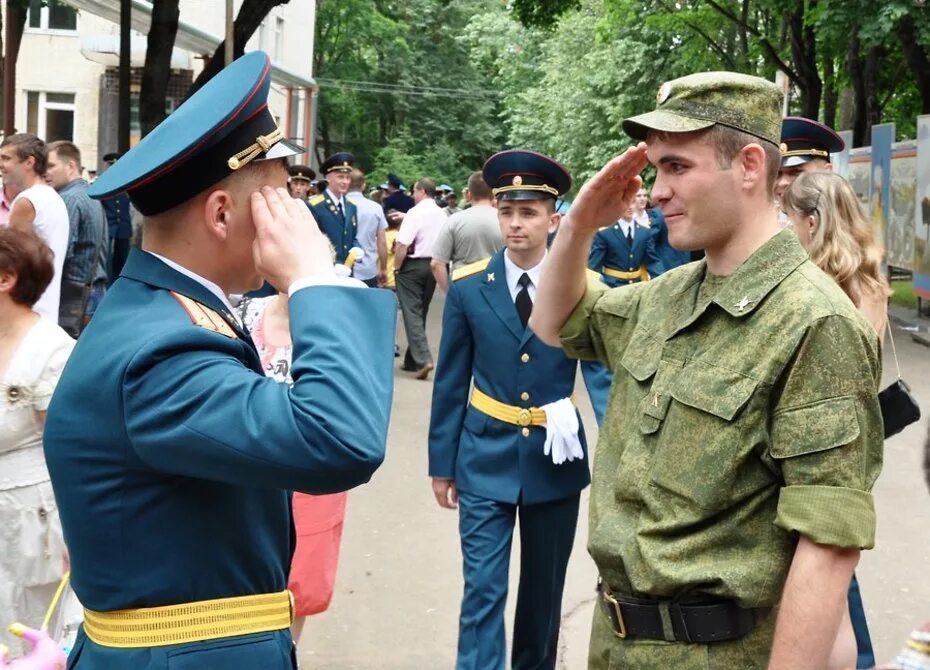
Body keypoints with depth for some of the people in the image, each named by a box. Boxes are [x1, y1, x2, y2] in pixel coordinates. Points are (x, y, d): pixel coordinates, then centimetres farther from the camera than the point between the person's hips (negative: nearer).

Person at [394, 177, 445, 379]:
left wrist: (396, 268, -9)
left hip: (413, 265, -6)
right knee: (421, 312, 14)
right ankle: (412, 360, 20)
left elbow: (402, 245, -20)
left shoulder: (415, 213, -14)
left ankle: (422, 358, -17)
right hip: (433, 266, 6)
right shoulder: (442, 215, 6)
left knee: (412, 312, -5)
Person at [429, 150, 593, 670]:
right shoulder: (468, 287, -4)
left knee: (544, 589, 15)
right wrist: (442, 463, 2)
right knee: (483, 589, -4)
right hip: (485, 457, -1)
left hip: (555, 458, 1)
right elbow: (450, 383, 2)